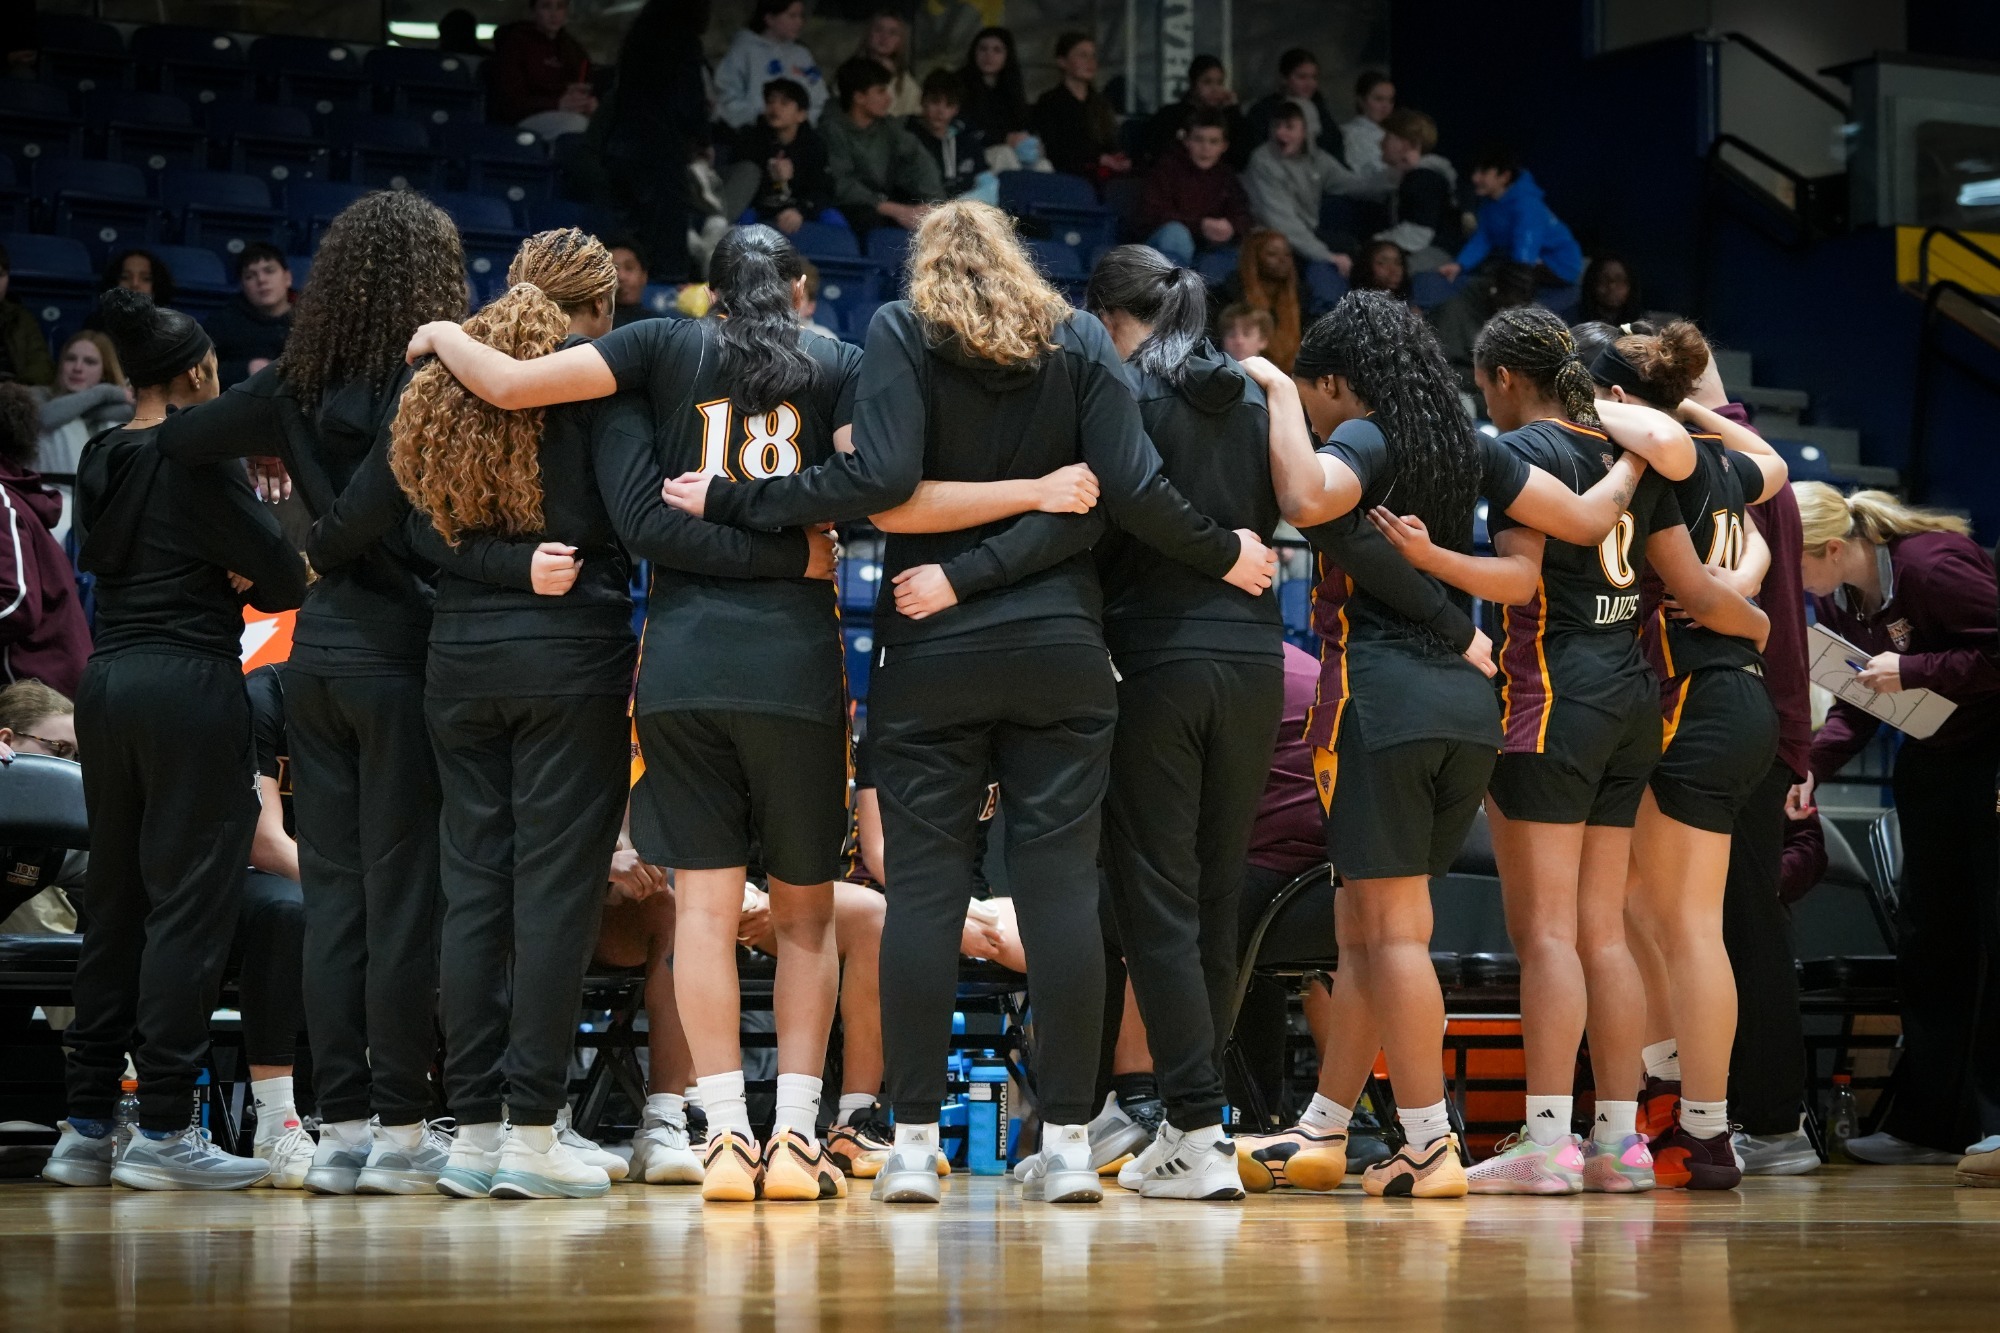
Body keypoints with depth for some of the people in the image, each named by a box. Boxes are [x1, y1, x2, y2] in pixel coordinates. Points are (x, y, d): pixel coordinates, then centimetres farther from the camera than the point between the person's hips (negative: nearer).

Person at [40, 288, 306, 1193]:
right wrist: (244, 584, 9)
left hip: (108, 677, 7)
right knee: (188, 902, -4)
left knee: (114, 898, 12)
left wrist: (219, 579, 4)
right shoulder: (199, 460, -11)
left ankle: (86, 1126, 13)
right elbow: (285, 576, -11)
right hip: (190, 679, -7)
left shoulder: (101, 462, 11)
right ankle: (162, 1129, -5)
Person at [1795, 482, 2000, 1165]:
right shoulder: (1835, 597, 0)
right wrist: (1813, 765, -11)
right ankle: (1930, 1123, 12)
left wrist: (1912, 671, -27)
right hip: (1929, 756, 8)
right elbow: (1856, 703, 4)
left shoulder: (1933, 566, -25)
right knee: (1926, 931, 7)